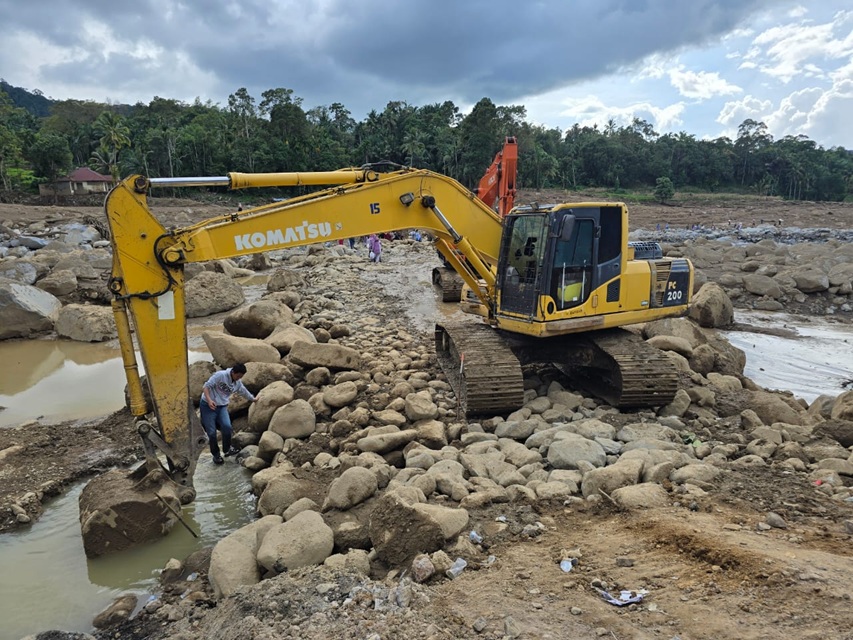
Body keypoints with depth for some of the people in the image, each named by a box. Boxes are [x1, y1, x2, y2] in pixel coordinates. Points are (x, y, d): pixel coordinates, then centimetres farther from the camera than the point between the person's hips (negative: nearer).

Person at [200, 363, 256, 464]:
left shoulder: (237, 383, 4)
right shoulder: (220, 375, -18)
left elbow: (244, 391, 23)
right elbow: (206, 386, -20)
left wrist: (253, 399, 38)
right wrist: (209, 400, -33)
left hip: (222, 406, 5)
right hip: (207, 406, -5)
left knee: (227, 427, -16)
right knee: (212, 432, -4)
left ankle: (227, 449, 5)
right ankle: (216, 454, 15)